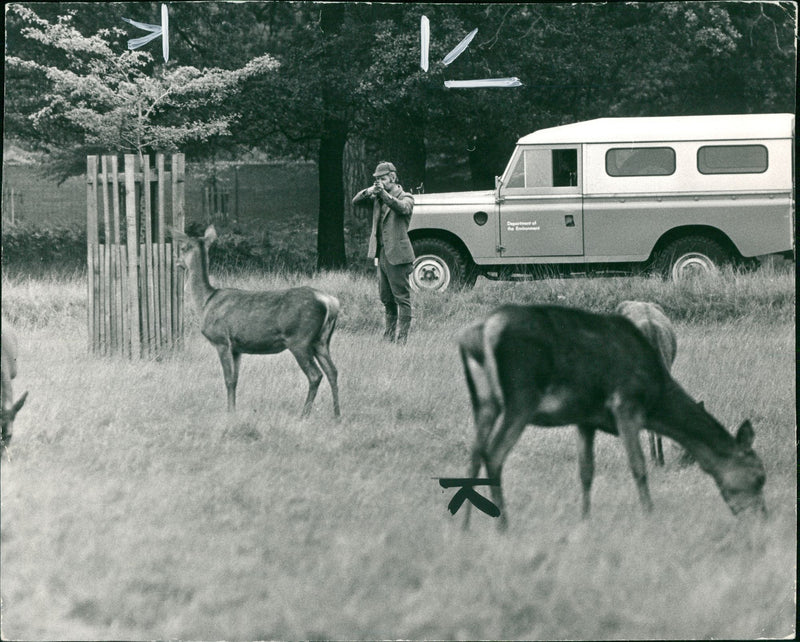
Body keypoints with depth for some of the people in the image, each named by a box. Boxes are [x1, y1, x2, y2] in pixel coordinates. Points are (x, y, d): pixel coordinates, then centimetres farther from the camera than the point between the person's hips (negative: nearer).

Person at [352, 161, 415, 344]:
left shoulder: (405, 197, -4)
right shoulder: (377, 198, 14)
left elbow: (403, 208, -26)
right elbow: (356, 201, 6)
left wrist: (384, 194, -40)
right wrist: (368, 192, -14)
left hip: (397, 255, -7)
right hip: (381, 255, 7)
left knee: (402, 298, -5)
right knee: (386, 299, 12)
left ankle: (403, 337, -6)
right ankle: (389, 335, 20)